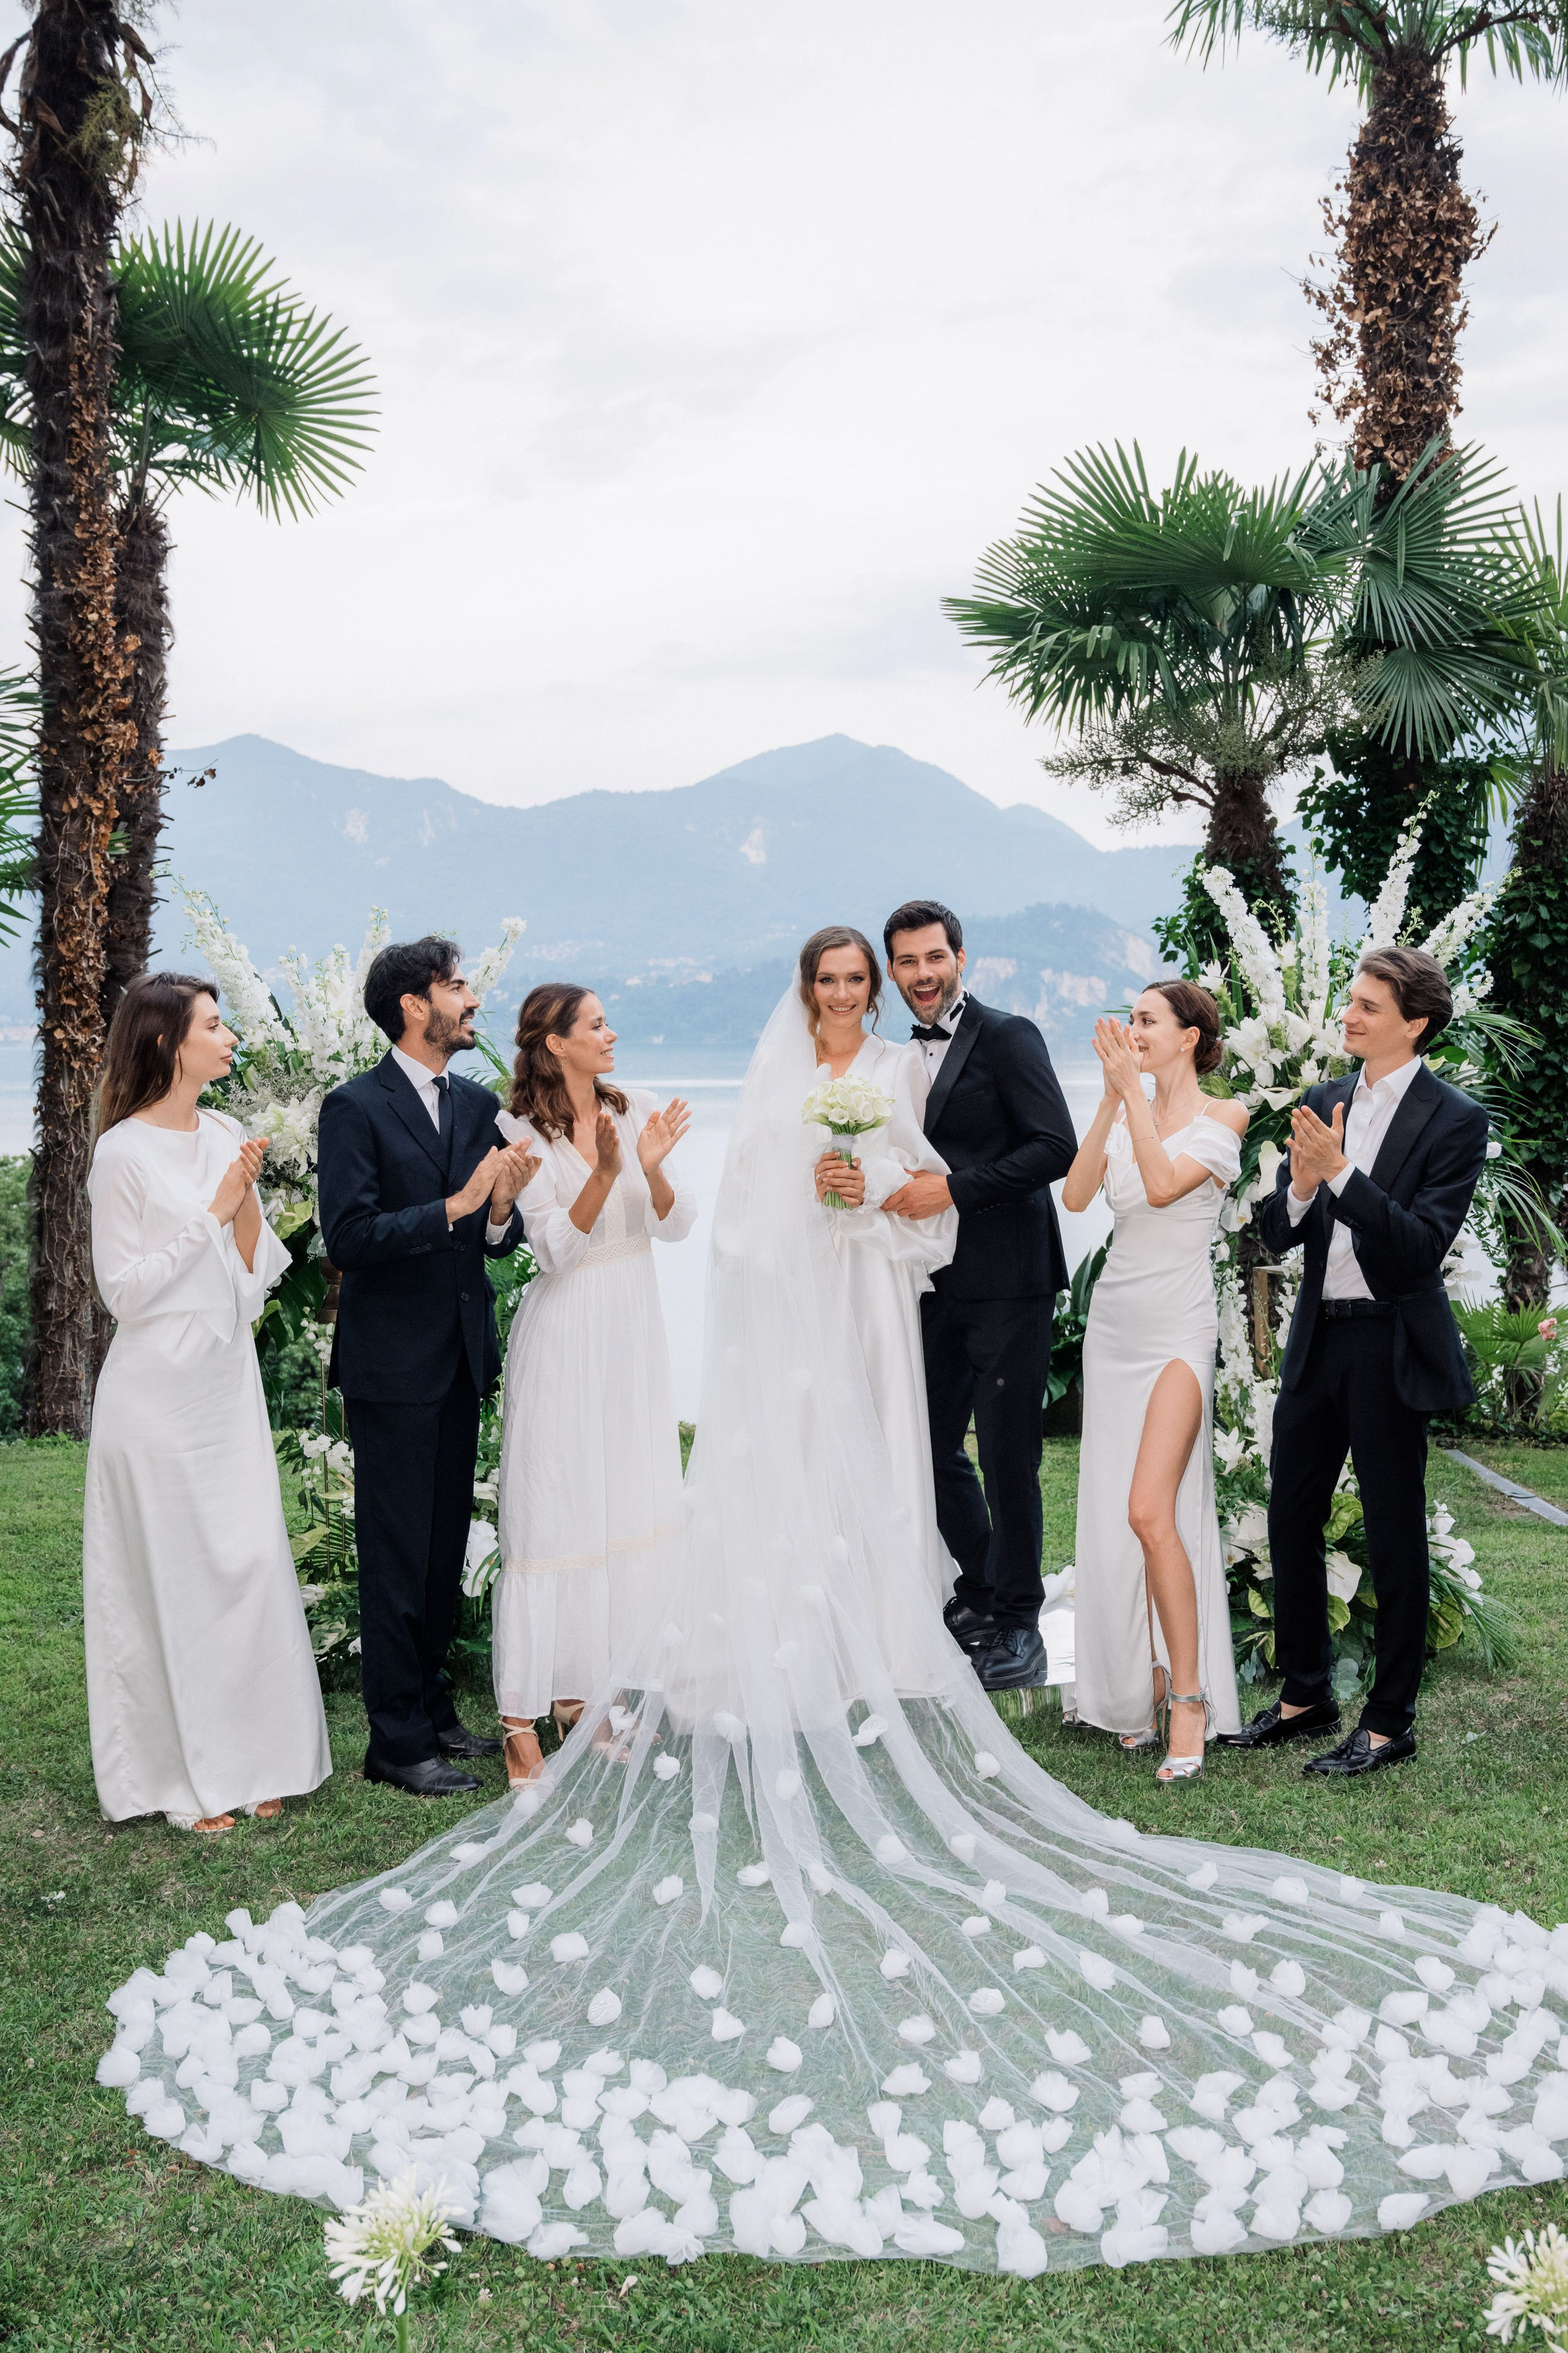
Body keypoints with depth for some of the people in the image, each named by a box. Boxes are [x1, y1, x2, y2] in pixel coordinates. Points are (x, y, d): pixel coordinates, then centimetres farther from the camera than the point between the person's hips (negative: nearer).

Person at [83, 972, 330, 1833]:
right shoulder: (125, 1152, -11)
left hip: (229, 1380, 6)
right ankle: (179, 1776, 15)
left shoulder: (226, 1135, 8)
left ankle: (251, 1757, 20)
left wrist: (248, 1199, -8)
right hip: (161, 1387, -6)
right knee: (171, 1573, 2)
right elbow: (124, 1290, -12)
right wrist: (211, 1212, -15)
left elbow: (255, 1274, 9)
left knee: (252, 1560, 7)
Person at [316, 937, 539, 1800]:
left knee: (447, 1550, 15)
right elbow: (349, 1237, -18)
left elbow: (498, 1239, 11)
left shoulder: (478, 1104, 10)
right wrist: (455, 1206, -24)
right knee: (397, 1558, 0)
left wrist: (504, 1209, -11)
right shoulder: (356, 1106, -9)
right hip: (392, 1364, -6)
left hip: (461, 1359, 7)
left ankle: (432, 1710, 28)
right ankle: (397, 1741, 10)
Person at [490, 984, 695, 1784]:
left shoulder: (637, 1112, 4)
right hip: (565, 1336, -5)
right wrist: (604, 1173, -25)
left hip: (634, 1329, 6)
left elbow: (678, 1224, 2)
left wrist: (653, 1168, -17)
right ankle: (522, 1715, 3)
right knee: (553, 1514, -4)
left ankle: (588, 1694, 22)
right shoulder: (521, 1132, -8)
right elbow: (556, 1247, -13)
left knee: (634, 1505, 9)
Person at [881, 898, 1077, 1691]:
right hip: (937, 1287, 7)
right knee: (933, 1447, 13)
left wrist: (953, 1188, -20)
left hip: (1006, 1283, -7)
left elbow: (1057, 1147, -17)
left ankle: (1018, 1622, 15)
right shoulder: (903, 1059, 14)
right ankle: (980, 1594, 32)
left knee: (1005, 1455, -1)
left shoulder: (1009, 1038, -7)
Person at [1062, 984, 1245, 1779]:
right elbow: (1076, 1194, -2)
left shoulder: (1222, 1118, -3)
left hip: (1177, 1329, -6)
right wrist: (1110, 1097, -7)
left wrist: (1133, 1087, -16)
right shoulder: (1127, 1114, 13)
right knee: (1113, 1515, 6)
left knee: (1150, 1510, -17)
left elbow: (1164, 1185, -20)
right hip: (1114, 1321, 6)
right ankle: (1145, 1684, 17)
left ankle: (1189, 1696, -7)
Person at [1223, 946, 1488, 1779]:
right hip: (1316, 1339, 6)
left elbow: (1423, 1246, -19)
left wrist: (1341, 1173, -27)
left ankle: (1389, 1722, 19)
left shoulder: (1454, 1121, -9)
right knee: (1290, 1518, 13)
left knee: (1394, 1537, 5)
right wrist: (1300, 1190, -16)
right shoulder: (1321, 1104, 7)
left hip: (1392, 1348, -6)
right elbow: (1275, 1235, 5)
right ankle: (1305, 1694, 30)